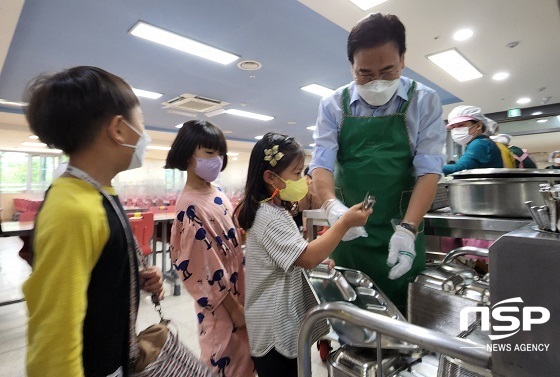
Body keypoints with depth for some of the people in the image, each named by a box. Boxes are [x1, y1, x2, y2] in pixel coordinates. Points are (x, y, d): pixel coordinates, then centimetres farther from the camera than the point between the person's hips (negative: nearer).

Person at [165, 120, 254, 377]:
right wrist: (235, 309, -14)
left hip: (240, 289, 7)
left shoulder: (218, 193, 2)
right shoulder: (190, 206, -23)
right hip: (222, 303, -7)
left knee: (242, 356, 24)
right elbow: (205, 266, -20)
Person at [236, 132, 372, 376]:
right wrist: (345, 223, -28)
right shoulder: (268, 216, -24)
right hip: (275, 329, -9)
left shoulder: (274, 211, 8)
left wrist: (318, 260, 1)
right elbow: (306, 258, -30)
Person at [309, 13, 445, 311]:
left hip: (401, 233, 0)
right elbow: (321, 163, -6)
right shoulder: (333, 105, 2)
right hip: (347, 234, 1)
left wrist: (408, 229, -20)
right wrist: (332, 205, -26)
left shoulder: (424, 101, 0)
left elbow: (428, 170, -7)